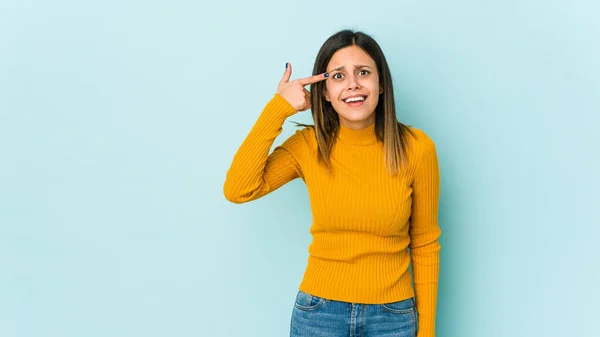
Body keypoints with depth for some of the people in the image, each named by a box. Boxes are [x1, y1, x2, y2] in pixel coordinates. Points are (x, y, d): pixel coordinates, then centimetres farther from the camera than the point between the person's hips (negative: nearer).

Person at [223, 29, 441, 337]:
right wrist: (278, 109, -17)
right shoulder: (308, 145, -6)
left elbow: (425, 244, -1)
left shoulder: (416, 147, -9)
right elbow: (237, 190, -19)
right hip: (319, 312, 1)